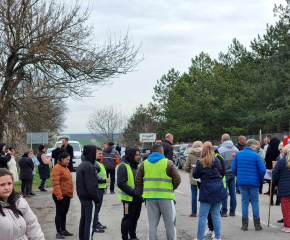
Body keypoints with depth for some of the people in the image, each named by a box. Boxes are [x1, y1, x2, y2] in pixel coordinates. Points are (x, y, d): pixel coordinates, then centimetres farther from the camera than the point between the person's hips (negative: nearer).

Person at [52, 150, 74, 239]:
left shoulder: (65, 167, 16)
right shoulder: (57, 168, -14)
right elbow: (56, 183, -21)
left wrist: (71, 193, 20)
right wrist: (59, 195, -24)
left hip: (67, 195, 9)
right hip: (60, 196, -9)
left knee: (64, 213, 16)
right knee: (59, 213, -3)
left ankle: (63, 230, 25)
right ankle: (58, 232, 3)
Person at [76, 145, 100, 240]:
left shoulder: (81, 165, 12)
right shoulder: (89, 166, -19)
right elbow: (91, 186, -22)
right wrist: (97, 199, -14)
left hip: (82, 196, 10)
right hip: (89, 198, -10)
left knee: (83, 219, 17)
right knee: (90, 222, -5)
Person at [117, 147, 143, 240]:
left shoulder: (137, 165, 13)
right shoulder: (123, 167, -14)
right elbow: (121, 183, -21)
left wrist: (141, 193, 10)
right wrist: (133, 193, -24)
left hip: (138, 198, 8)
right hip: (129, 198, -8)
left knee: (135, 218, 16)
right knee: (127, 218, 0)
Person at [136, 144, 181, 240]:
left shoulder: (144, 164, 8)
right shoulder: (168, 163, -3)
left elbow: (138, 181, 8)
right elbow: (177, 180, -5)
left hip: (150, 197, 3)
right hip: (166, 197, -3)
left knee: (152, 224, 9)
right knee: (170, 224, 8)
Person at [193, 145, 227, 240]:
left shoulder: (201, 163, -8)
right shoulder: (217, 161, 2)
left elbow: (195, 175, 3)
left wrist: (194, 168, 20)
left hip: (207, 191, -4)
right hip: (218, 189, 4)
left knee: (202, 215, 1)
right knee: (216, 214, 12)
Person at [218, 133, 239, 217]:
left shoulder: (221, 150, -10)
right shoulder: (236, 149, 8)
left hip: (225, 174, -5)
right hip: (233, 173, 5)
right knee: (232, 193, 9)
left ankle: (224, 211, 2)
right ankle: (232, 211, 13)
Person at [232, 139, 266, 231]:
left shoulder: (238, 154, 5)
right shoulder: (256, 155, -7)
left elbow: (233, 168, 5)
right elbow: (262, 170, -11)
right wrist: (261, 179, 7)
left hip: (242, 182, 3)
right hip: (254, 182, -3)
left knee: (244, 201, 9)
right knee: (255, 202, 7)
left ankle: (245, 224, 9)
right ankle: (257, 224, 10)